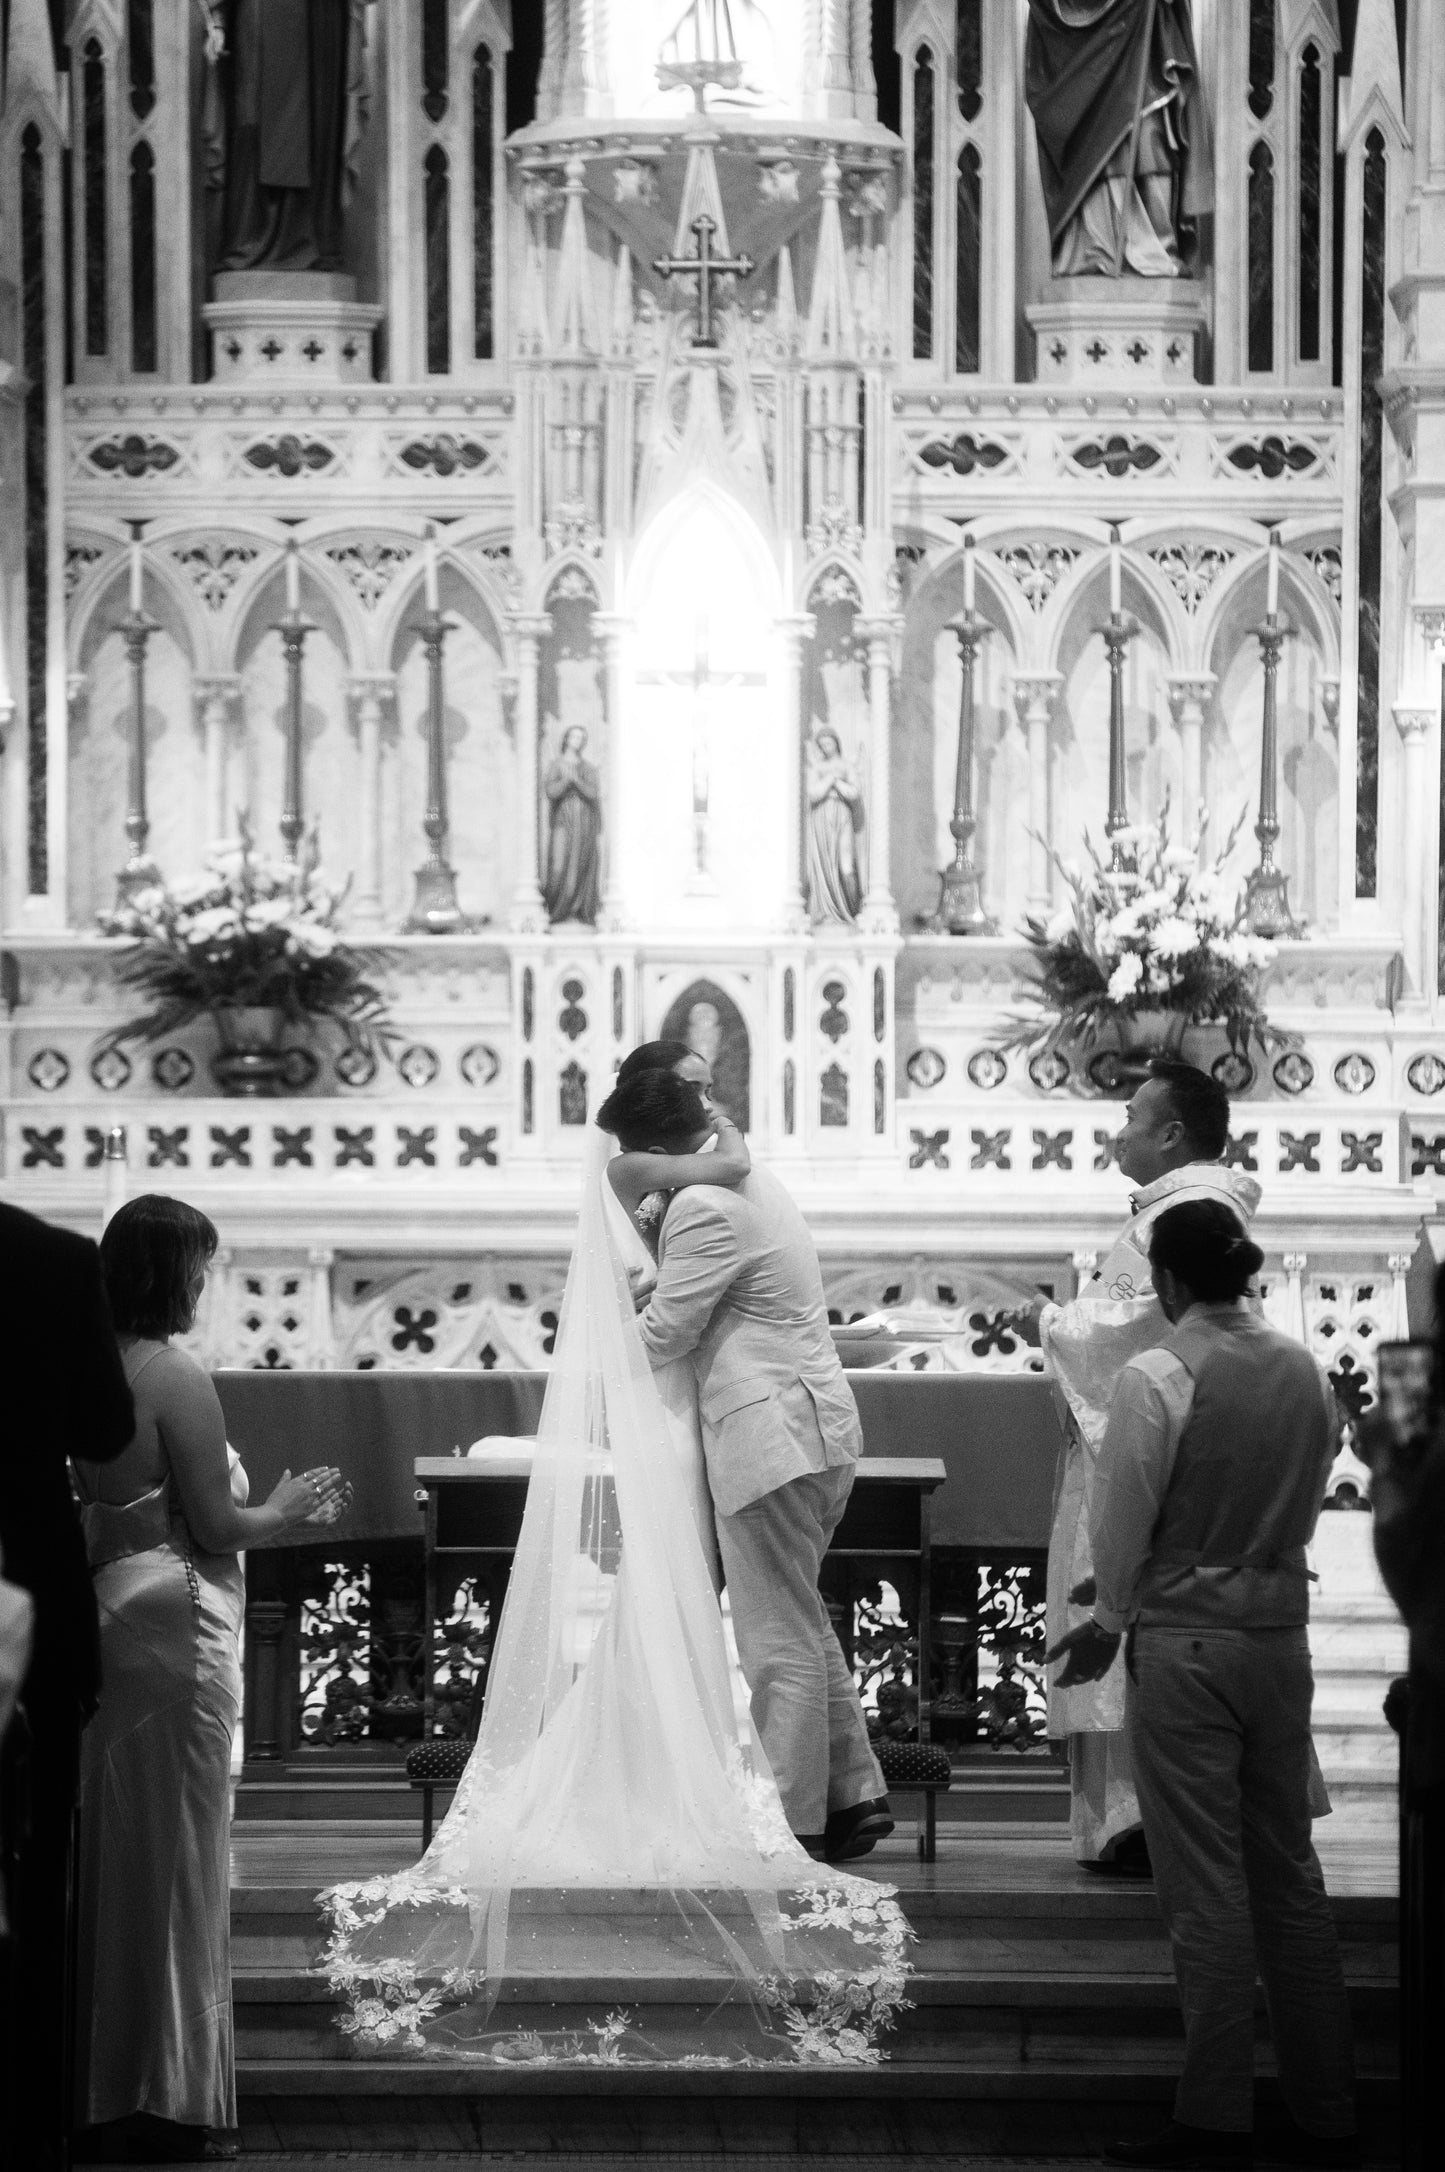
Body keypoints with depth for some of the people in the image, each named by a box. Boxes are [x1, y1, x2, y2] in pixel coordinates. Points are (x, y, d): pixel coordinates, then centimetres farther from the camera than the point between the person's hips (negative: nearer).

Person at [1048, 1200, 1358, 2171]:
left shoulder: (1157, 1379, -14)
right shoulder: (1307, 1372, 2)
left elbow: (1124, 1519, -9)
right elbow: (1309, 1504, 11)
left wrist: (1108, 1624, 7)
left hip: (1186, 1643, -5)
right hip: (1282, 1633, 5)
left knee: (1207, 1883, 0)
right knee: (1289, 1872, 12)